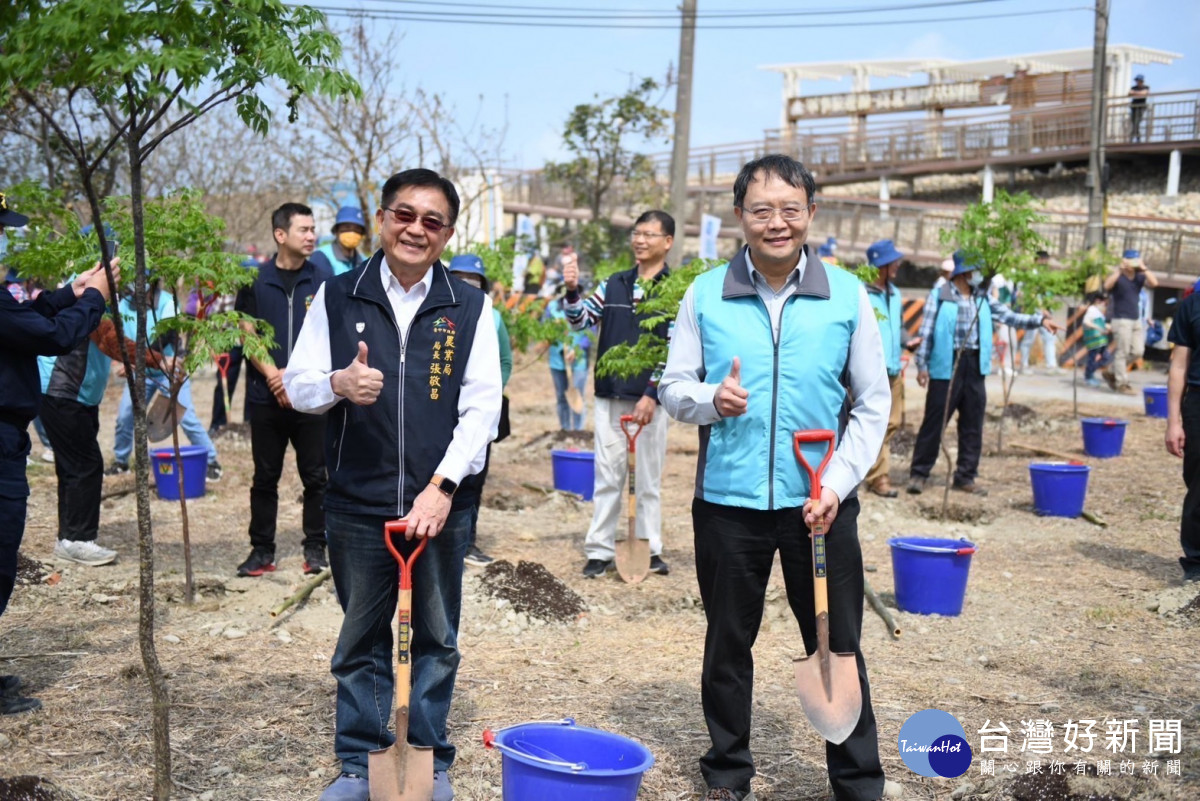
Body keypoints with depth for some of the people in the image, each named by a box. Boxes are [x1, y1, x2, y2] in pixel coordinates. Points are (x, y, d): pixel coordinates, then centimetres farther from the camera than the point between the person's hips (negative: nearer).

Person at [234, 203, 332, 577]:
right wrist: (273, 374, -12)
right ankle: (262, 550, 16)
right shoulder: (256, 280, 4)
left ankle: (315, 549, 14)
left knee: (315, 477, 4)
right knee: (265, 478, 7)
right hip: (266, 396, 1)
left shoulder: (323, 279, 3)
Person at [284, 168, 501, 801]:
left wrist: (442, 487, -14)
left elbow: (482, 407, -3)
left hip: (440, 505, 0)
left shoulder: (469, 307, 3)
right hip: (356, 505, 0)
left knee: (436, 642, 10)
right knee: (361, 642, 11)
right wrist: (338, 383, -20)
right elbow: (297, 384, 3)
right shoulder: (337, 297, 4)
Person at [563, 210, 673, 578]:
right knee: (607, 476, 6)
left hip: (649, 398, -4)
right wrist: (571, 290, -13)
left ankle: (649, 549, 16)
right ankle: (600, 550, 11)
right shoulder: (613, 285, 10)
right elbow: (581, 320, 6)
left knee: (648, 478, 6)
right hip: (609, 396, 4)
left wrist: (652, 394, -16)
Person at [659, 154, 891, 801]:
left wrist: (838, 482, -9)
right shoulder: (705, 294, 0)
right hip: (727, 499, 1)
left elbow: (873, 403, 2)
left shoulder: (847, 295, 0)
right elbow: (673, 386, 4)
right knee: (728, 644, 13)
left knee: (838, 645, 6)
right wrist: (710, 399, -19)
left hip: (819, 502, 0)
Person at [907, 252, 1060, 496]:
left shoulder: (983, 299, 11)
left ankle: (965, 476, 18)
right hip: (945, 366, -6)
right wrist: (922, 364, -9)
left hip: (975, 366, 6)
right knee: (934, 422, -2)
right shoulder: (939, 297, -4)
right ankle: (919, 474, 6)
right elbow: (926, 332, -4)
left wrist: (1039, 319, -5)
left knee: (973, 425, 9)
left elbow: (1010, 317, 8)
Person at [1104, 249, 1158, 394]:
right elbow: (1107, 286, -26)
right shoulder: (1117, 276, -6)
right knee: (1122, 352, -4)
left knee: (1138, 351, 5)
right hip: (1121, 320, -6)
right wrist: (1120, 270, -26)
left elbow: (1154, 283, -8)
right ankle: (1122, 383, 3)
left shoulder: (1139, 277, 8)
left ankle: (1113, 371, 22)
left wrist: (1144, 269, -10)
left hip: (1136, 319, 6)